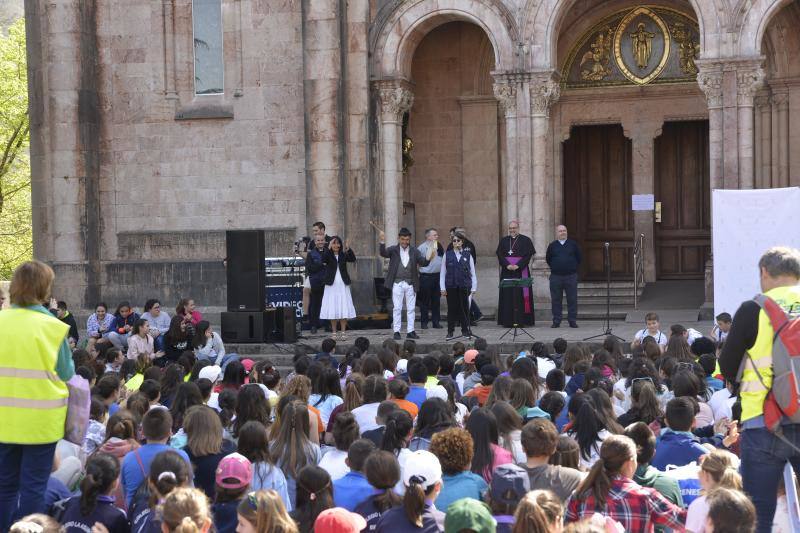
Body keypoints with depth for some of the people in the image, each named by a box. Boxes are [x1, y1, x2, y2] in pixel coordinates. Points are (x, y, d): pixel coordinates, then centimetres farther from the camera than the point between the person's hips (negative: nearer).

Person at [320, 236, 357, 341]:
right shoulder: (329, 255, 0)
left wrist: (348, 249, -27)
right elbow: (323, 261, -21)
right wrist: (329, 248, -31)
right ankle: (334, 333, 8)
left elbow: (353, 259, -11)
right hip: (331, 285, -1)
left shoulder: (343, 255, 5)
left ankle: (343, 333, 2)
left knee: (344, 309, -2)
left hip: (343, 285, 1)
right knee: (332, 310, 1)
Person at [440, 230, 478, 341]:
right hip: (451, 286, 0)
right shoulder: (447, 255, 5)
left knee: (464, 308, 1)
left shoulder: (468, 255, 5)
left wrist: (473, 288, 2)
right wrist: (443, 288, 0)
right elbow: (442, 272, 6)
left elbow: (473, 273, 7)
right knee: (452, 308, 3)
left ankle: (466, 330, 12)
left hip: (464, 286, 0)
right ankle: (450, 332, 10)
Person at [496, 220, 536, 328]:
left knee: (520, 296, -5)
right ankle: (507, 321, 1)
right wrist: (507, 265, -12)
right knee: (507, 296, 0)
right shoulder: (503, 241, 13)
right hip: (507, 272, 3)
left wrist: (518, 265, -15)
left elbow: (528, 255, -5)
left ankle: (520, 320, -5)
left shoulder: (525, 240, 4)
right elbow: (500, 255, 5)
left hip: (521, 272, -3)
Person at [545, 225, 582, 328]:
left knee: (572, 299, 0)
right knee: (556, 300, 2)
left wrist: (574, 268, 8)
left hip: (571, 276, -1)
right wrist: (554, 268, 10)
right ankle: (556, 321, 8)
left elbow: (579, 258, 11)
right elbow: (548, 259, 15)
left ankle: (572, 321, 6)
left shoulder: (573, 244, 5)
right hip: (556, 277, 1)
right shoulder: (552, 246, 7)